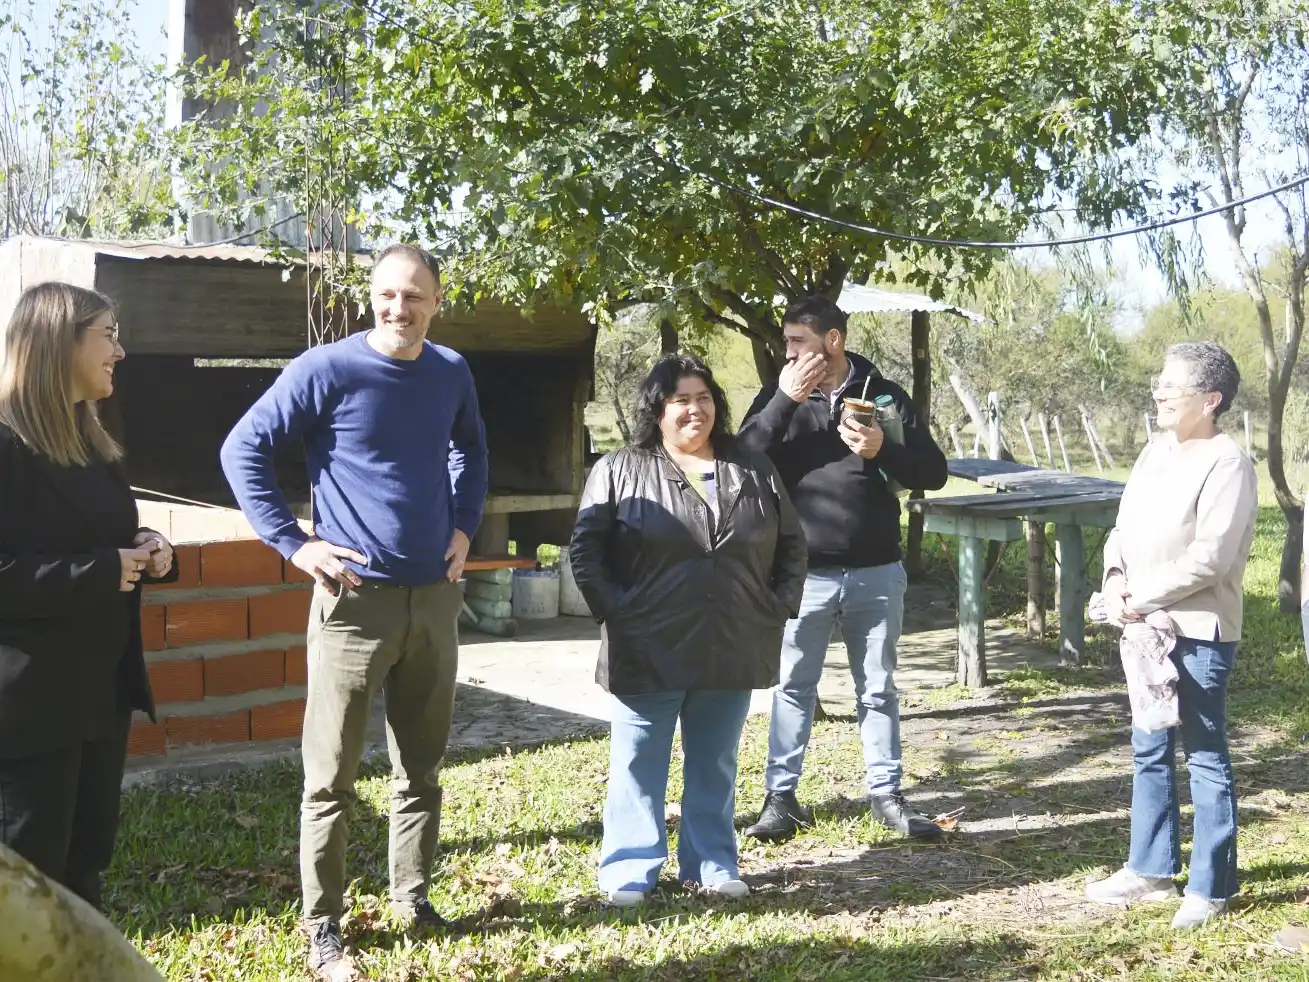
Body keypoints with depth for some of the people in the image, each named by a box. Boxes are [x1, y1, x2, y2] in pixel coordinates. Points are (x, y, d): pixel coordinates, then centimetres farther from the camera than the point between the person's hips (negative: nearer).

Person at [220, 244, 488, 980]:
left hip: (435, 595, 5)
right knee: (332, 775, 1)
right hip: (356, 597, -5)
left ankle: (414, 899, 28)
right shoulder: (327, 370, -10)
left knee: (422, 765, 14)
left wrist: (466, 525, 11)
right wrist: (293, 542, -11)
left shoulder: (453, 374, 5)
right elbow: (243, 450, -7)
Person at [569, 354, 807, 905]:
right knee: (638, 765, 4)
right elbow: (585, 551, -2)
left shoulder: (754, 472, 9)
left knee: (716, 766, 13)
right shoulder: (619, 471, -1)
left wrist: (780, 608, 4)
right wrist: (615, 611, -10)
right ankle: (629, 871, 14)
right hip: (648, 654, -3)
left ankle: (712, 864, 25)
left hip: (732, 652, 3)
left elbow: (791, 545, 15)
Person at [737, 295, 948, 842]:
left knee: (878, 689, 11)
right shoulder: (779, 396, 3)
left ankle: (887, 793, 22)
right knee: (793, 686, 6)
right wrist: (785, 401, -18)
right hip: (803, 574, -1)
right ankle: (781, 795, 16)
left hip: (876, 573, 1)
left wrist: (883, 449, -17)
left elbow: (934, 472, 1)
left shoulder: (883, 394, 3)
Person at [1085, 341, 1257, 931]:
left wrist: (1141, 598, -16)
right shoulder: (1157, 451, 12)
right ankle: (1151, 870, 30)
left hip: (1199, 633, -9)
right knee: (1149, 752, 17)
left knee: (1206, 757, 2)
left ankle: (1211, 887, 13)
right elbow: (1125, 527, 14)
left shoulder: (1226, 464, -14)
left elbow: (1209, 558, -21)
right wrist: (1115, 578, -5)